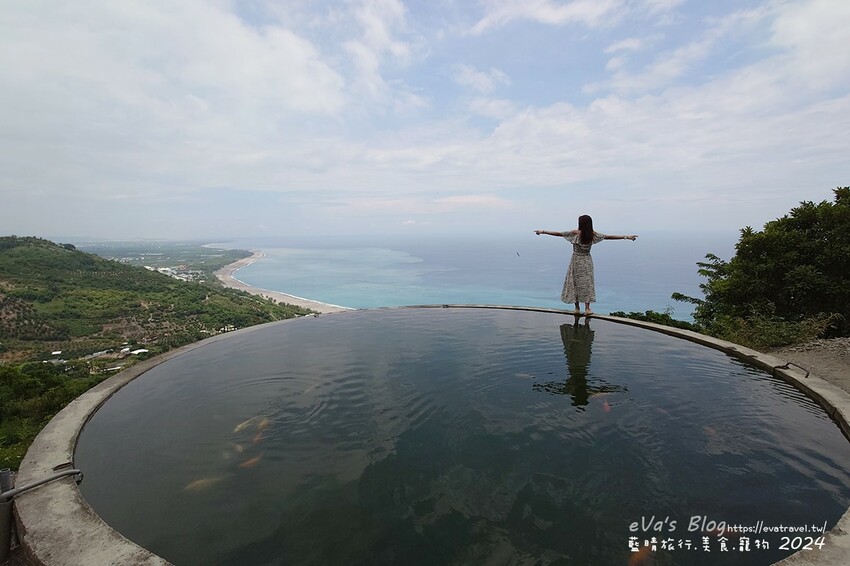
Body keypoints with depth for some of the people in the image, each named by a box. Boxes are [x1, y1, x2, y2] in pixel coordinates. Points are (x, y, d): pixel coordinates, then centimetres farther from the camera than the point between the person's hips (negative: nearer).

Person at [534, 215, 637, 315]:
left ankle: (577, 308, 9)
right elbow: (608, 237, 0)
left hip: (576, 260, -2)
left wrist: (543, 231, -7)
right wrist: (626, 237, 8)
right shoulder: (593, 234, -4)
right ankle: (587, 308, 2)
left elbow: (559, 234, -12)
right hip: (587, 261, 2)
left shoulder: (576, 233, -12)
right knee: (587, 283, 6)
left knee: (575, 283, 7)